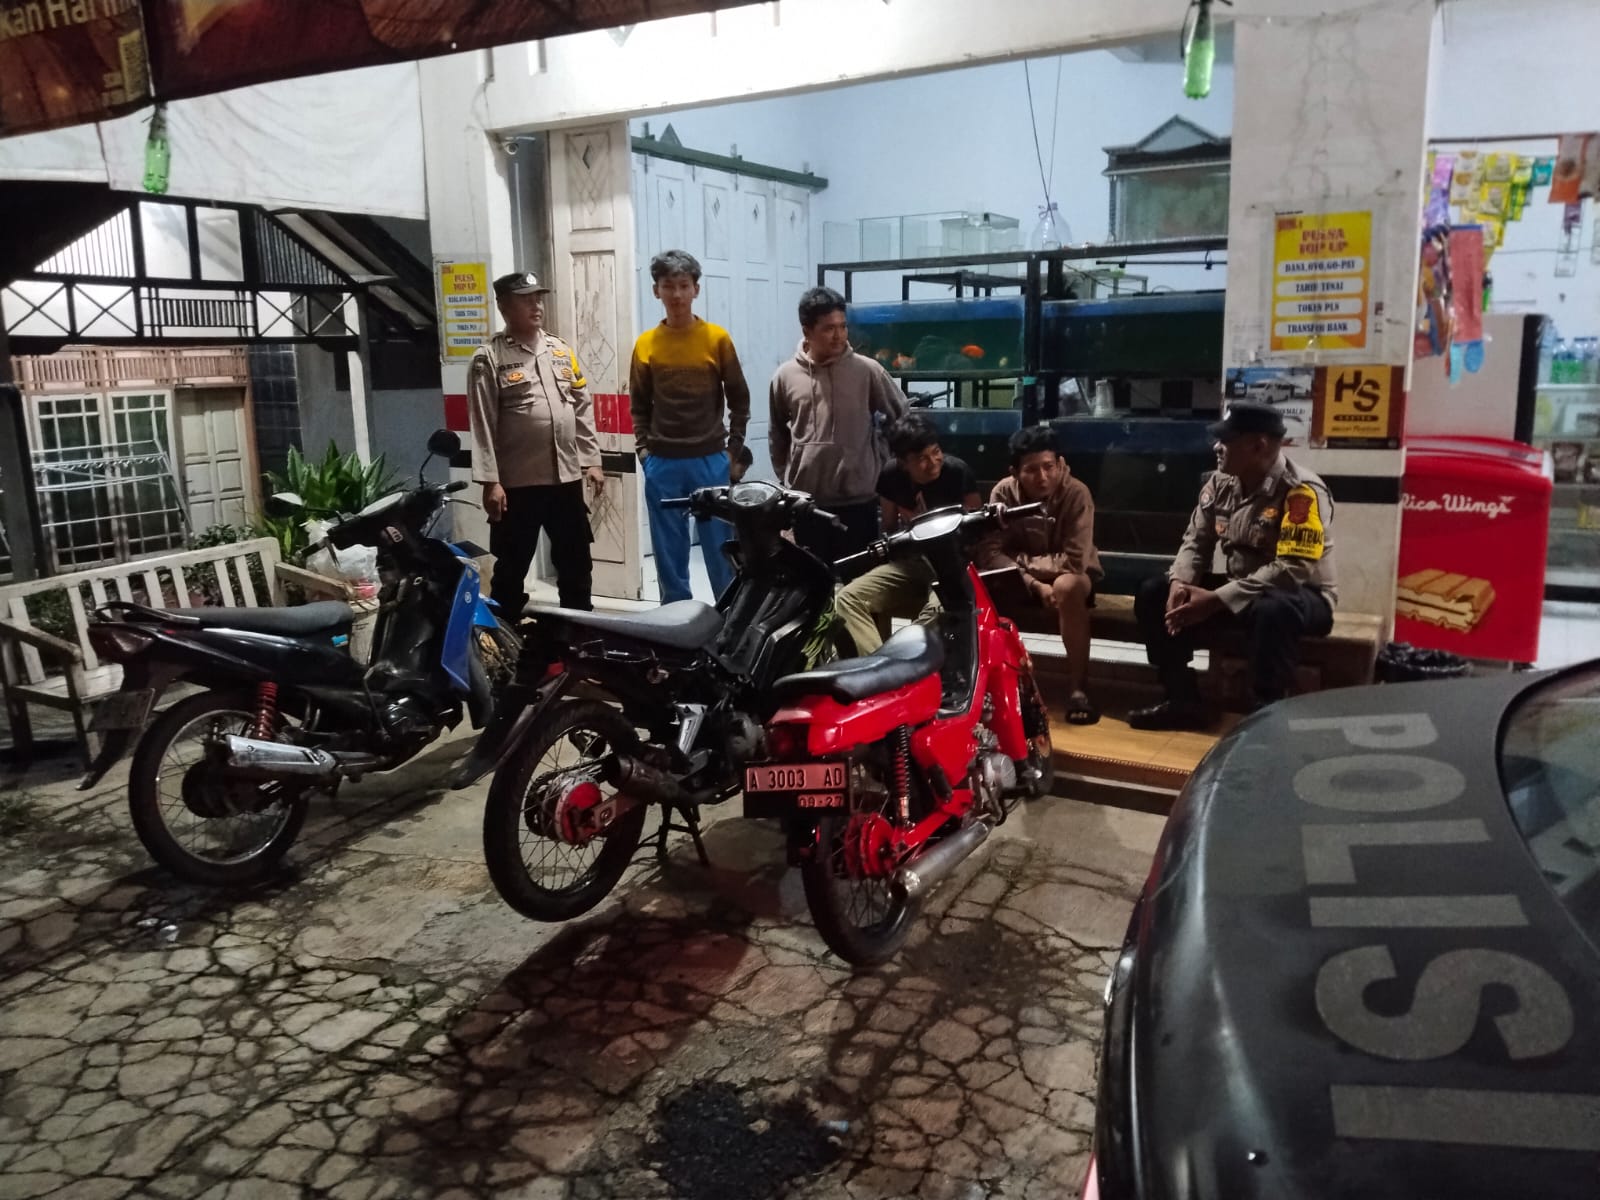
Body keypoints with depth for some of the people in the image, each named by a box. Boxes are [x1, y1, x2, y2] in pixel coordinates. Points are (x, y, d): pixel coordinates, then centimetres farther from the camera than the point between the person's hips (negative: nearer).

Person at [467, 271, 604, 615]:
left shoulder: (562, 351, 12)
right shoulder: (488, 359, -4)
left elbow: (583, 410, 12)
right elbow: (483, 424, -9)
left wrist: (591, 460, 6)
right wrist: (490, 481, -15)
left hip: (567, 477, 5)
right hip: (517, 483, -5)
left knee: (576, 563, 14)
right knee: (512, 567, 5)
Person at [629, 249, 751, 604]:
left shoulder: (717, 338, 1)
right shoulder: (646, 344, 5)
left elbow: (739, 399, 5)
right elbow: (639, 404, 12)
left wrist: (735, 451, 0)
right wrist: (643, 449, 2)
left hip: (711, 460, -1)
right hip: (662, 464, 2)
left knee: (721, 547, 2)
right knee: (669, 552, 7)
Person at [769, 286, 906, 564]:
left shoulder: (867, 370, -3)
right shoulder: (786, 376, 2)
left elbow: (901, 417, 7)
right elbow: (777, 434, 14)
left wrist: (878, 460, 3)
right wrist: (785, 478, 12)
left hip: (858, 499, -1)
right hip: (806, 500, 1)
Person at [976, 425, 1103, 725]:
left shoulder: (1076, 493, -23)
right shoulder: (1004, 492, -15)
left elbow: (1075, 561, -28)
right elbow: (989, 552, -22)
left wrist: (1020, 560, -22)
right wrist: (1035, 584, -31)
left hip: (1069, 573, -3)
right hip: (1022, 576, 3)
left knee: (1066, 586, -38)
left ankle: (1078, 688, -27)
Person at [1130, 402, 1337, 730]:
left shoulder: (1301, 491, -23)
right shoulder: (1220, 483, -1)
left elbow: (1293, 570, -31)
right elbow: (1196, 542, 5)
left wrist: (1216, 600, -33)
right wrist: (1180, 583, -18)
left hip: (1302, 596, -7)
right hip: (1238, 591, 7)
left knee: (1273, 611, -41)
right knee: (1154, 593, -4)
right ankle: (1183, 701, 1)